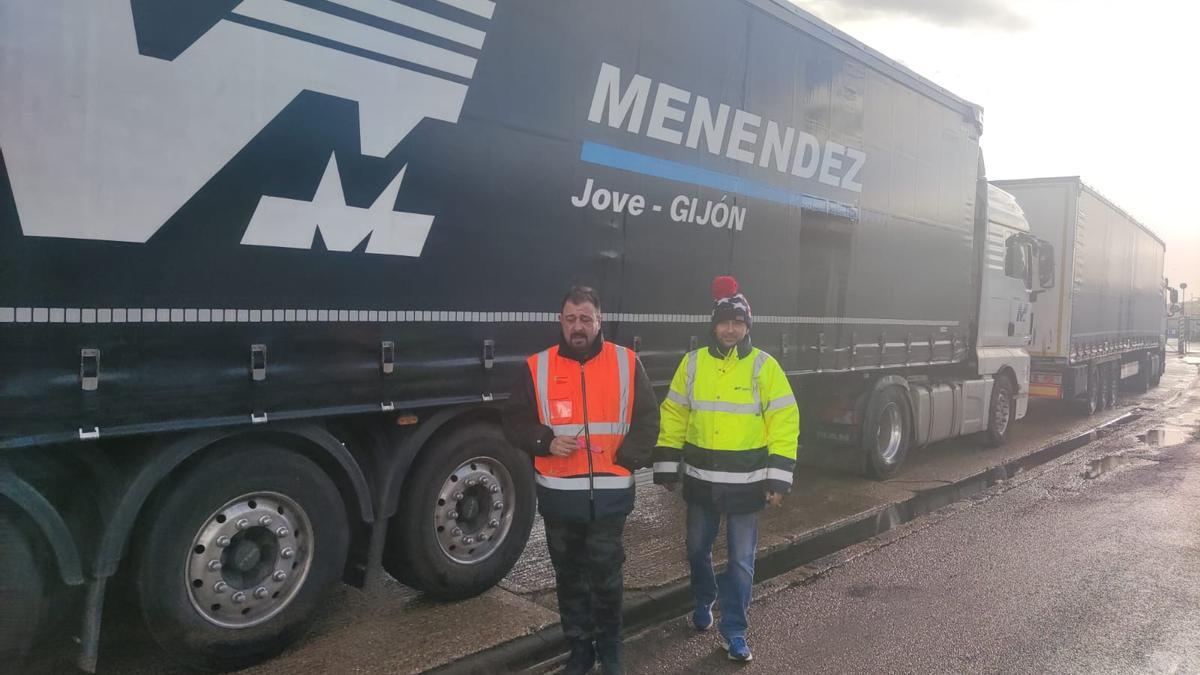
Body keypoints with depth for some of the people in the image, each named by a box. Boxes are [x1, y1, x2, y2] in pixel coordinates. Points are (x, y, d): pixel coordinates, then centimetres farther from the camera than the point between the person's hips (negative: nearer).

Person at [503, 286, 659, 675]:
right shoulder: (538, 367, 1)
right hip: (559, 494, 1)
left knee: (606, 577, 7)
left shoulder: (626, 363, 2)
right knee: (570, 576, 13)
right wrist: (546, 442, -14)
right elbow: (514, 422, 3)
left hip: (610, 493, -1)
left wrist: (627, 459, -8)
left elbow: (647, 419, 5)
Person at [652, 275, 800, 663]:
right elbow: (674, 416, 6)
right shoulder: (692, 363, 1)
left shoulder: (764, 366, -7)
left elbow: (784, 422, -8)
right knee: (698, 549, 17)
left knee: (741, 560, 6)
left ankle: (734, 629, 21)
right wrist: (667, 467, 3)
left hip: (745, 482, -2)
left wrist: (777, 478, -12)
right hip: (700, 479, 3)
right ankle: (703, 603, 43)